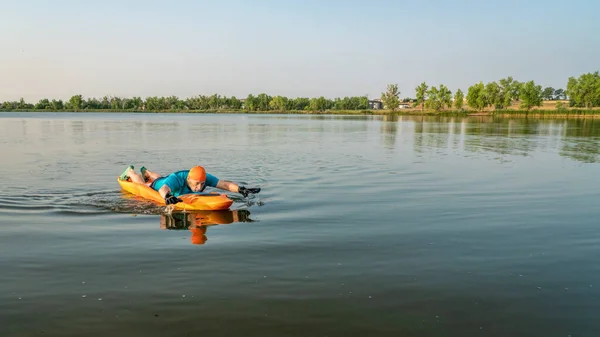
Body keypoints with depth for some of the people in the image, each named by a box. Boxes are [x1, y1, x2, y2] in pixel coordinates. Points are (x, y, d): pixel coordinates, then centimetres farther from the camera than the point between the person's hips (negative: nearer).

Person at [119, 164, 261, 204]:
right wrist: (167, 196, -91)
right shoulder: (176, 178, -52)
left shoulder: (205, 178, -40)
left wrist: (241, 189, -63)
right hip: (157, 187, -5)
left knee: (158, 178, 41)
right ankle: (130, 171, 57)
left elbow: (224, 184, -47)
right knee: (142, 184, 30)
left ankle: (146, 171, 71)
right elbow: (163, 189, -68)